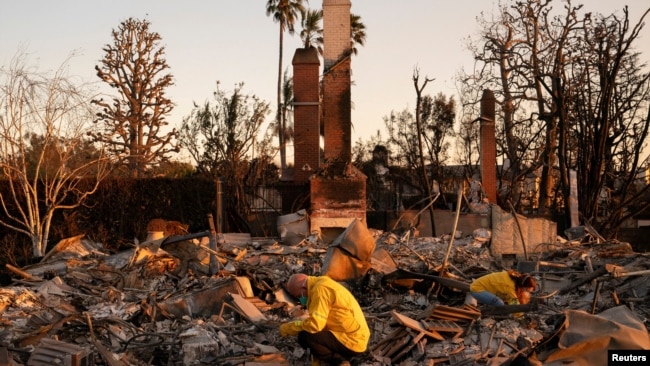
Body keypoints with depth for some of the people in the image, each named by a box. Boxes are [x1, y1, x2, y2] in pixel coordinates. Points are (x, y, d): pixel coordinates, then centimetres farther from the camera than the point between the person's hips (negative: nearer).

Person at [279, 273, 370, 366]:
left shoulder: (320, 289, -15)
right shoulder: (323, 286, 17)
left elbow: (315, 324, -24)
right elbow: (320, 323, 22)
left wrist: (288, 328, -8)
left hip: (352, 341, -10)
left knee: (304, 336, -18)